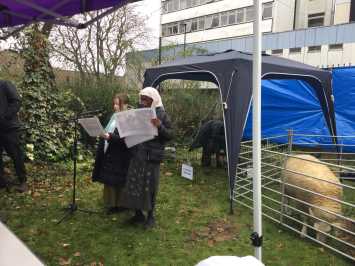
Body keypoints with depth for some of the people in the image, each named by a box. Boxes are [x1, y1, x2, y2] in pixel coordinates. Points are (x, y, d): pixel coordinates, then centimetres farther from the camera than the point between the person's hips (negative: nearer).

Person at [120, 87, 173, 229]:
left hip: (152, 157, -5)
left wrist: (160, 126, -24)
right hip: (137, 155, 5)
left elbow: (170, 135, -7)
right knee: (134, 184, 9)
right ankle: (138, 214, 26)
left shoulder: (161, 114, -5)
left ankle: (150, 216, 22)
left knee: (150, 186, 4)